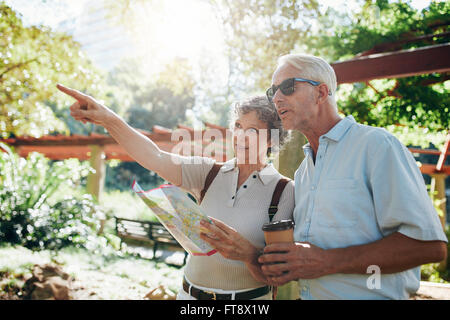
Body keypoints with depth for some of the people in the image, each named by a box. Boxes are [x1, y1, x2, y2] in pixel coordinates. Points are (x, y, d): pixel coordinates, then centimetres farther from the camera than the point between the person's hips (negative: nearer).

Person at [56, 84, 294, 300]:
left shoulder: (285, 191, -9)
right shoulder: (210, 173, 0)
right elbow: (157, 159, -14)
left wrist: (249, 253, -33)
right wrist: (109, 120, -25)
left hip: (247, 297, -2)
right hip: (190, 294, 3)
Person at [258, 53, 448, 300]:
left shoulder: (375, 144, -14)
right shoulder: (302, 172, 9)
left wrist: (328, 261, -24)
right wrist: (284, 268, -6)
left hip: (368, 295, -6)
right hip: (308, 293, 7)